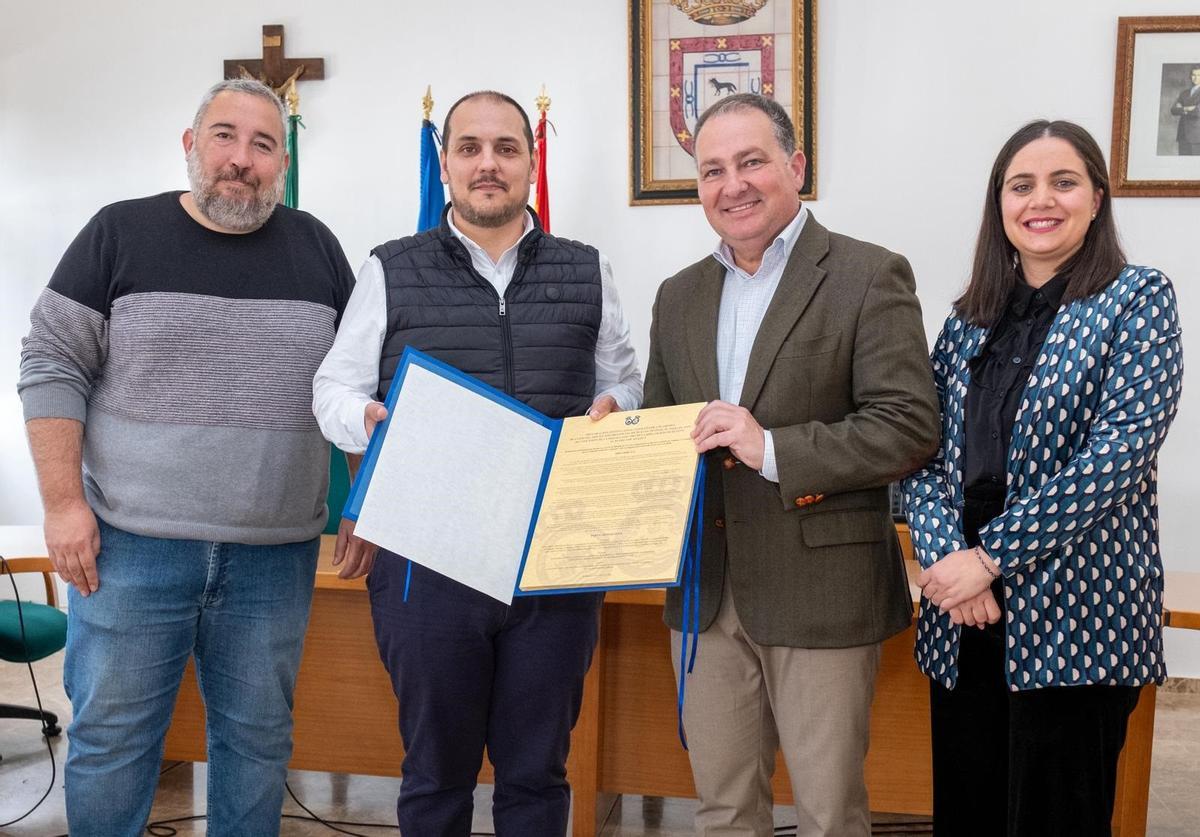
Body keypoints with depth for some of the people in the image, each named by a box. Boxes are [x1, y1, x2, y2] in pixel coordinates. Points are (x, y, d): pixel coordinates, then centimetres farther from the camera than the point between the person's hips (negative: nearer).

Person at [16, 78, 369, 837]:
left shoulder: (316, 248, 7)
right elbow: (53, 367, -1)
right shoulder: (120, 234, 0)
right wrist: (65, 503, -8)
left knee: (259, 739, 11)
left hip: (276, 555, 2)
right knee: (111, 738, 7)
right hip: (131, 547, -1)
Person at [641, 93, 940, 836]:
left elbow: (910, 427, -14)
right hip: (707, 592, 5)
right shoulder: (680, 295, 12)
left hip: (820, 589, -5)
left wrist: (774, 448, -23)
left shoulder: (869, 276, -6)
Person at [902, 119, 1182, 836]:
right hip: (963, 617, 5)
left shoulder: (1138, 300, -3)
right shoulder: (971, 318, 12)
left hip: (1075, 619, -5)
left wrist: (991, 557, -16)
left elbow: (1121, 452, -14)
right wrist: (945, 558, -11)